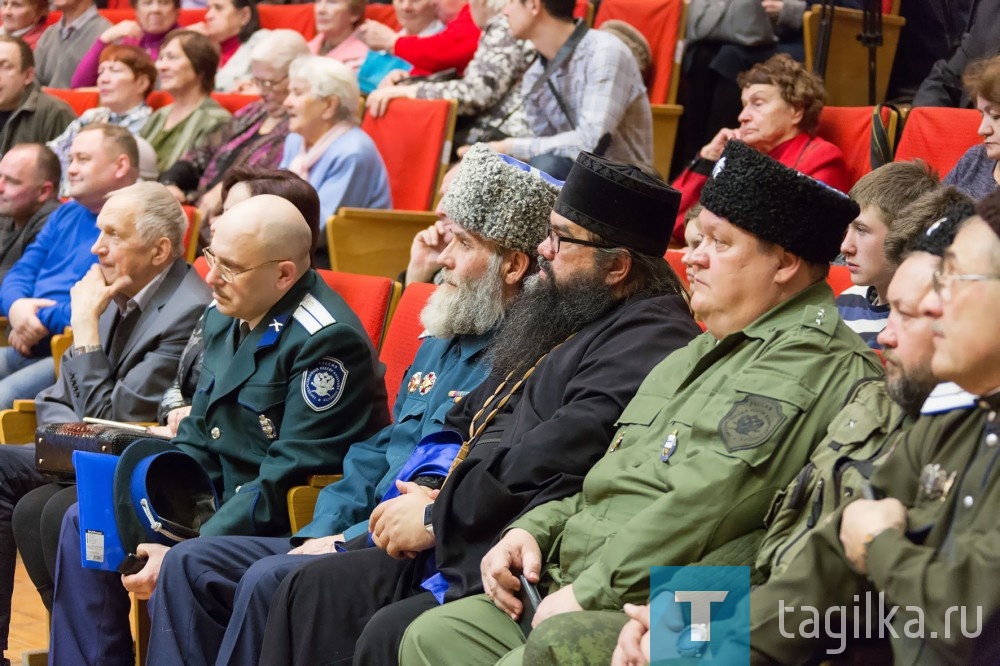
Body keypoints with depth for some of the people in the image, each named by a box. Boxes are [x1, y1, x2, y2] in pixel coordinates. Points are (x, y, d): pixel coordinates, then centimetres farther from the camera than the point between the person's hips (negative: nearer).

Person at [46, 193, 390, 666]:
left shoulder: (327, 340, -20)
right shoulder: (225, 317, 8)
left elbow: (288, 478, -24)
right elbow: (198, 437, 15)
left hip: (287, 528, -9)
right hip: (224, 501, 9)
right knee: (85, 523, 4)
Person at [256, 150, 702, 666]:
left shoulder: (650, 340, -15)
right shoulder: (562, 320, 19)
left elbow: (551, 463, -23)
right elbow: (473, 427, 24)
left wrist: (436, 519, -12)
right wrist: (435, 498, 4)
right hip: (456, 548, 11)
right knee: (311, 589, 6)